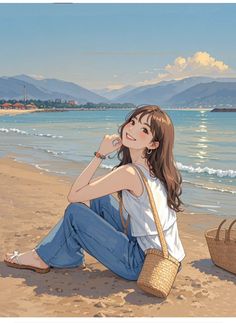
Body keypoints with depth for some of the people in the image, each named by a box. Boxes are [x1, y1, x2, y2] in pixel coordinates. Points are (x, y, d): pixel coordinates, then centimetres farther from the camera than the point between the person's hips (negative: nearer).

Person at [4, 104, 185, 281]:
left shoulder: (129, 173, -24)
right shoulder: (153, 168, 3)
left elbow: (73, 196, -16)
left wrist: (100, 154, -14)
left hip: (145, 263, -8)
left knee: (75, 212, -4)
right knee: (97, 198, 11)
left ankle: (44, 258, 20)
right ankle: (70, 256, 22)